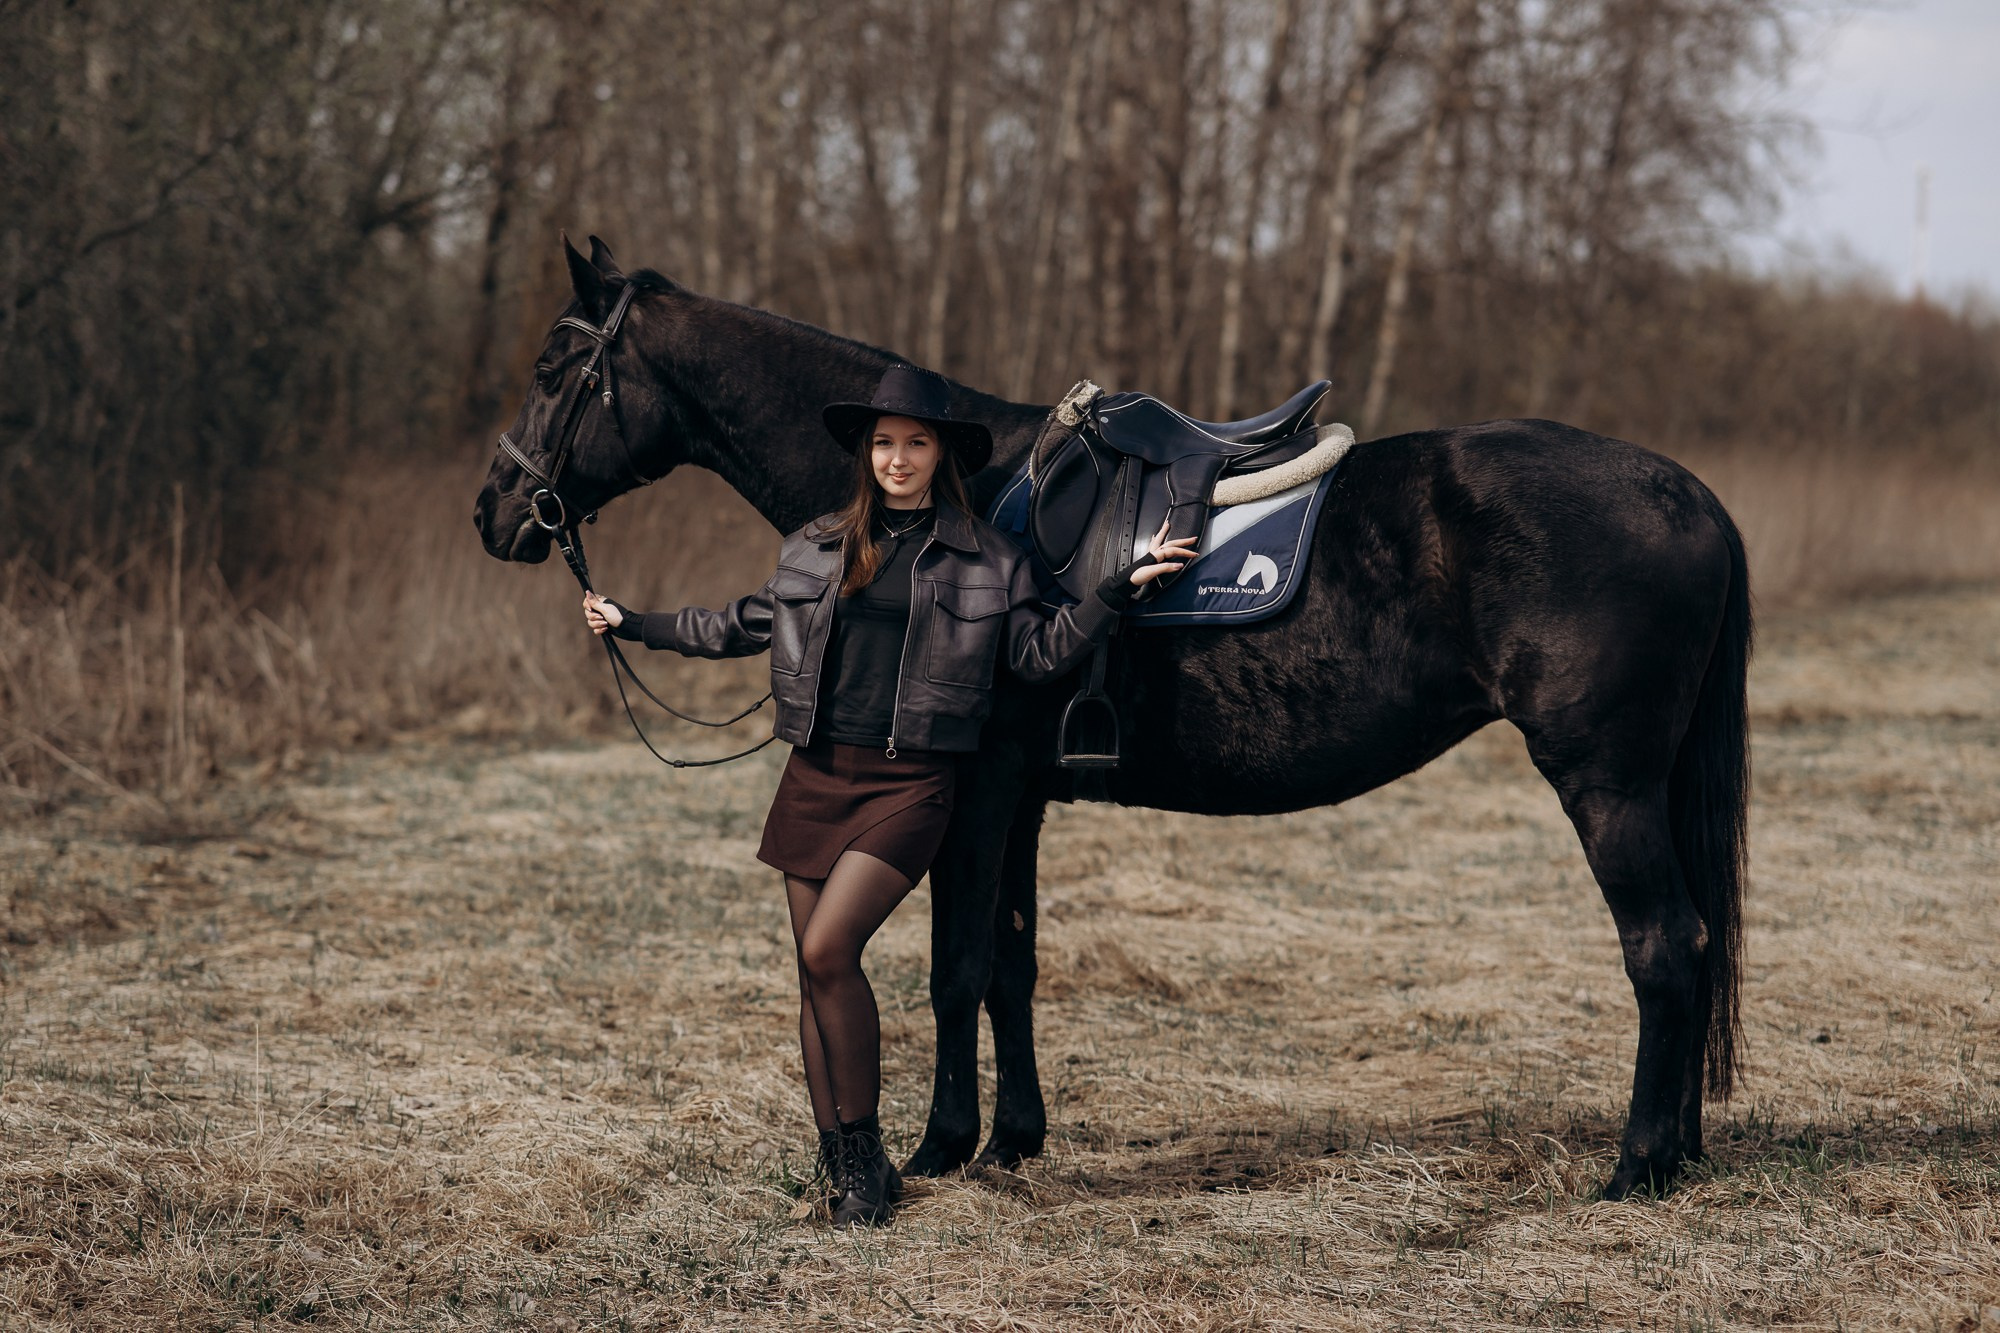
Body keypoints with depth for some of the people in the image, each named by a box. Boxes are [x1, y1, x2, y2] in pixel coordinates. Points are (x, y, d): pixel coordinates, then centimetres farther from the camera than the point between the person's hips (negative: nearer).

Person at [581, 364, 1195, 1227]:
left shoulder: (988, 559, 3)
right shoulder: (816, 547, 12)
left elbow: (1040, 653, 3)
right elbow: (745, 627, 24)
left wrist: (1122, 588, -6)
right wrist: (635, 625, 27)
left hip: (909, 783, -4)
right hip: (817, 775, 4)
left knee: (828, 951, -18)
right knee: (815, 972, 4)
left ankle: (864, 1153, -4)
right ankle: (843, 1167, 14)